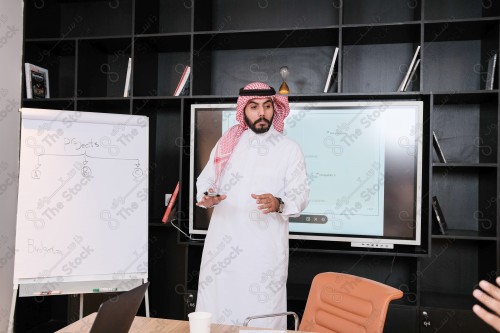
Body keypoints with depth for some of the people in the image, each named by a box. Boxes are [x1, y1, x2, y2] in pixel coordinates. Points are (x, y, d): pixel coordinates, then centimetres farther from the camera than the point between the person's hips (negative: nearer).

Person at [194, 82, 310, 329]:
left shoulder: (290, 149, 0)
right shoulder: (226, 143, 9)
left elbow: (300, 195, -5)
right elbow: (205, 180, 10)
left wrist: (278, 204, -26)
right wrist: (207, 197, -13)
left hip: (265, 248, -2)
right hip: (223, 243, 3)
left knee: (262, 314, 1)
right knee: (216, 308, 9)